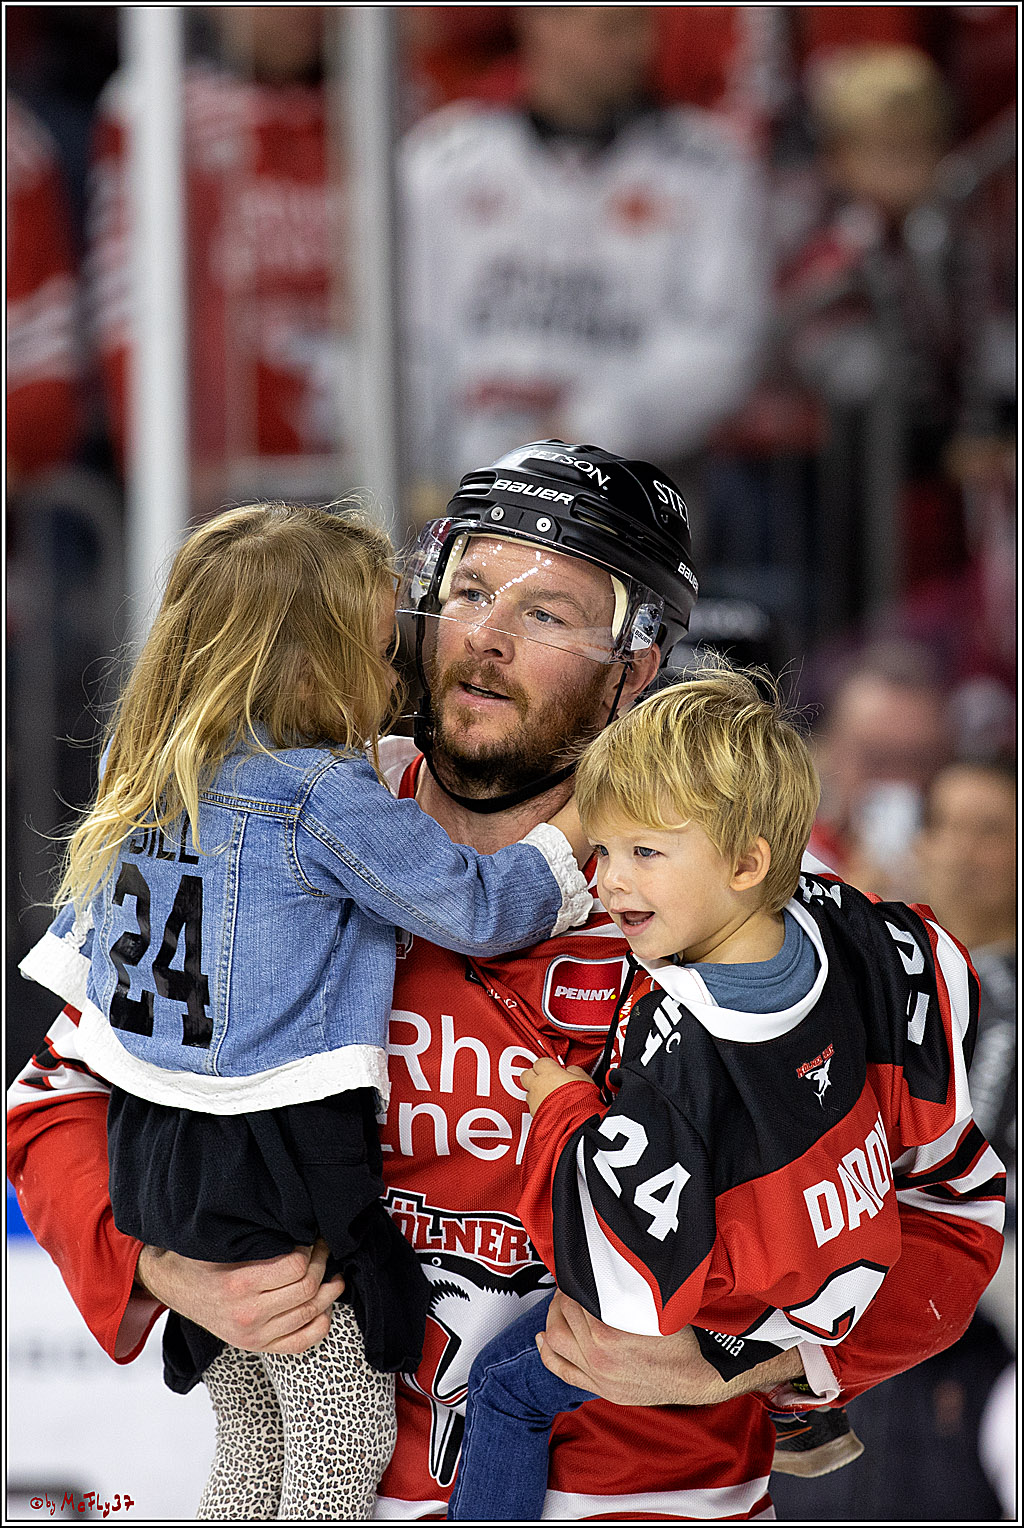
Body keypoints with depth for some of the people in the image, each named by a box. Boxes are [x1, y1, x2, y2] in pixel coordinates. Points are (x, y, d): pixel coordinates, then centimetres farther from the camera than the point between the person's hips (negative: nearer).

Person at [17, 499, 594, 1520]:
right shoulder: (326, 799, -17)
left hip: (149, 1154, 8)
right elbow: (478, 906, -11)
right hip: (280, 1167, -8)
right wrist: (575, 849, 3)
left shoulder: (146, 775, 7)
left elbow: (82, 941, 19)